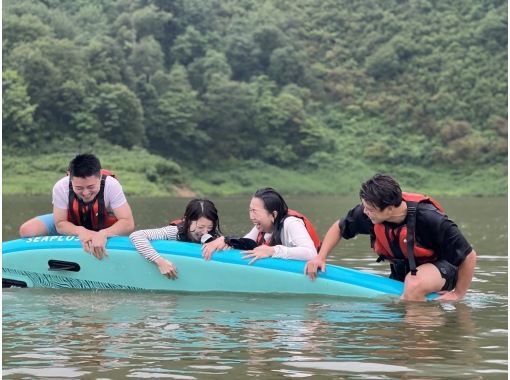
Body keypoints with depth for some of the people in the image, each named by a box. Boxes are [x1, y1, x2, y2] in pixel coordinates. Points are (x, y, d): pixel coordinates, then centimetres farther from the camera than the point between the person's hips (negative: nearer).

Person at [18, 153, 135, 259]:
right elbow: (60, 224, -22)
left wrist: (103, 234, -53)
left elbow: (128, 223, -35)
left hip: (104, 227, -1)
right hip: (71, 225, 1)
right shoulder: (61, 187, -29)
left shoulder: (111, 186, -33)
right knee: (26, 231, -17)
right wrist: (80, 231, -45)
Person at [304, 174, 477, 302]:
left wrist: (457, 295, -16)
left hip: (440, 266, -7)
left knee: (414, 286, -38)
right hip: (401, 272, 7)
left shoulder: (430, 220, -33)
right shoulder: (367, 213, -19)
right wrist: (320, 257, -10)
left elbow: (469, 256, -24)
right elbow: (338, 228, 3)